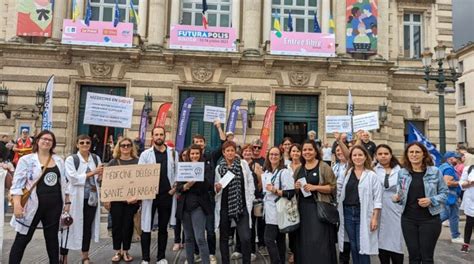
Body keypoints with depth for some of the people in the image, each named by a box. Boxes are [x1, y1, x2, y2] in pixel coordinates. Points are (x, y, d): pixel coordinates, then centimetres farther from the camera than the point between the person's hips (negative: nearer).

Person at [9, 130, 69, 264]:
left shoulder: (59, 160, 9)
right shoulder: (26, 160, -4)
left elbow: (64, 182, 13)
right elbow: (17, 183, -9)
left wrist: (67, 202, 10)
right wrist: (16, 204, -19)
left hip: (54, 205, 4)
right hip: (33, 205, -4)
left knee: (52, 237, 15)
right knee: (22, 239, 5)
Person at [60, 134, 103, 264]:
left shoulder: (96, 158, 8)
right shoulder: (71, 159, -3)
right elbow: (73, 178, -15)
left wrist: (100, 175, -11)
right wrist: (92, 173, -22)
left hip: (92, 198, 4)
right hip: (76, 198, -4)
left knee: (88, 226, 11)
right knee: (71, 226, 3)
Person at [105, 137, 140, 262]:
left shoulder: (137, 162, 2)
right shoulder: (113, 162, 4)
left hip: (132, 199, 0)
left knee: (128, 225, 5)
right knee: (116, 225, 6)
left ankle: (126, 251, 20)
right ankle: (117, 251, 20)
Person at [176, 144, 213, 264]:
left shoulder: (205, 168, -1)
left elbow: (208, 187, -8)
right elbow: (178, 188, 3)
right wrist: (187, 185, -17)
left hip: (198, 205, -4)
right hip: (185, 205, 4)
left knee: (200, 238, -10)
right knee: (188, 238, 12)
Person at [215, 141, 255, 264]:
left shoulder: (243, 164, 3)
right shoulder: (218, 167, 3)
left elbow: (250, 182, 4)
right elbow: (216, 189, 9)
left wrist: (250, 200, -1)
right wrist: (217, 188, -14)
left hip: (241, 206, -1)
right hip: (224, 207, 1)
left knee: (245, 238, -9)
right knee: (224, 237, 11)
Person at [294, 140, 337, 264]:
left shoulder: (324, 167, -3)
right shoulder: (299, 169, 13)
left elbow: (332, 187, -8)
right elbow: (294, 189, 22)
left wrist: (314, 187, -18)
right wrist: (296, 187, -1)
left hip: (319, 208, -5)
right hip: (302, 208, 5)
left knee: (319, 241, -7)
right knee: (304, 241, 8)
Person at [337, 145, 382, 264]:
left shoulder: (372, 175, -4)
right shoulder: (347, 173, 10)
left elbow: (377, 198, -6)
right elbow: (341, 194, 11)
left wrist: (375, 218, -11)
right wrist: (338, 210, 6)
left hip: (363, 214, -4)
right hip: (348, 213, 4)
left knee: (362, 246, -1)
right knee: (353, 246, 12)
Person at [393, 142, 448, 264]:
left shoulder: (435, 172, -3)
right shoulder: (402, 173, 4)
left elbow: (444, 193, 1)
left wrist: (431, 200, -16)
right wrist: (397, 198, -10)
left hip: (430, 219, -2)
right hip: (408, 219, 2)